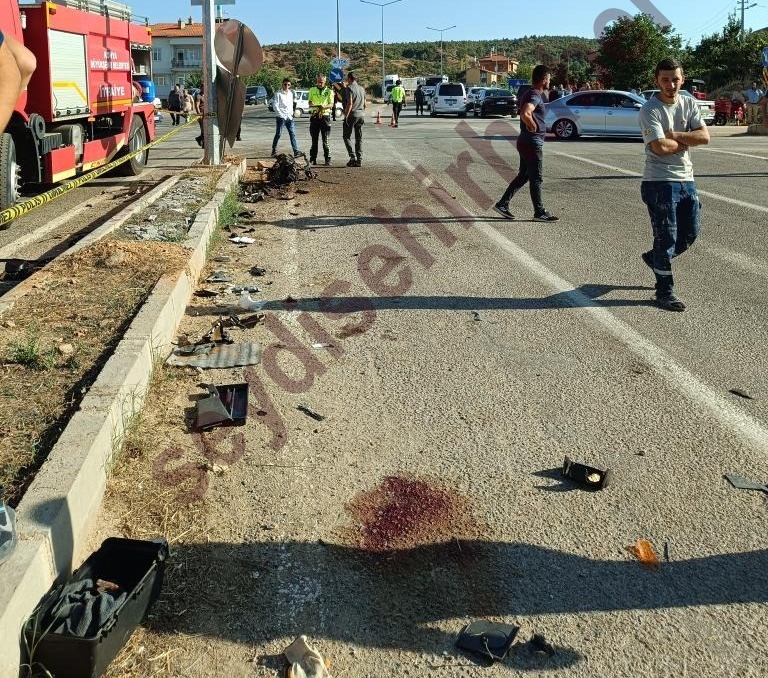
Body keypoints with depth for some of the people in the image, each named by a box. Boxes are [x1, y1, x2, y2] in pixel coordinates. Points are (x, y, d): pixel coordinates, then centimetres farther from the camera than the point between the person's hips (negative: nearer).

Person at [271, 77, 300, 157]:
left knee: (292, 133, -3)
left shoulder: (291, 93, 15)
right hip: (280, 117, -5)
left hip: (289, 117, 5)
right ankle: (274, 151, 7)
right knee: (278, 134, -2)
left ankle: (296, 151, -6)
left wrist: (291, 113, 11)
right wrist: (280, 114, -11)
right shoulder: (278, 94, -2)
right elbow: (275, 105, -6)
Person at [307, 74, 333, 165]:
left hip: (325, 116, -2)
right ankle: (313, 159, 8)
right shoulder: (312, 90, 13)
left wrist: (324, 107, -21)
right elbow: (309, 103, 10)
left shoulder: (329, 91, 7)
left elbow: (331, 104, 0)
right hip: (314, 116, 2)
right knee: (314, 139, 4)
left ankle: (328, 159, -1)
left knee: (325, 139, -3)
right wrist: (315, 106, -13)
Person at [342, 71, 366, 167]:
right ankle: (359, 160, 5)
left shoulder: (349, 88, -9)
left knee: (346, 136, 5)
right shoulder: (362, 89, 13)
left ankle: (353, 157, -8)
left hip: (352, 114, -6)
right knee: (359, 138, 8)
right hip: (361, 115, 6)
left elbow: (350, 103, -17)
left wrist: (346, 115, -15)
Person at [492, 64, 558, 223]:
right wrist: (534, 127, -21)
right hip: (532, 143, -10)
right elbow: (525, 114, -37)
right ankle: (539, 213, 6)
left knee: (523, 176, 16)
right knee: (536, 179, -2)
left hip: (525, 142, 10)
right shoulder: (535, 96, -18)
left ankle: (502, 204, 17)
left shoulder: (529, 93, 13)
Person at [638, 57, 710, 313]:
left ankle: (654, 258, 39)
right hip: (659, 182, -7)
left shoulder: (689, 104, 8)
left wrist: (674, 135, -14)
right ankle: (664, 292, 9)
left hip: (686, 179, 7)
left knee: (690, 233, 14)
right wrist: (687, 140, -6)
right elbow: (661, 147, -22)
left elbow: (705, 136, -4)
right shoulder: (650, 109, -11)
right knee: (667, 236, -2)